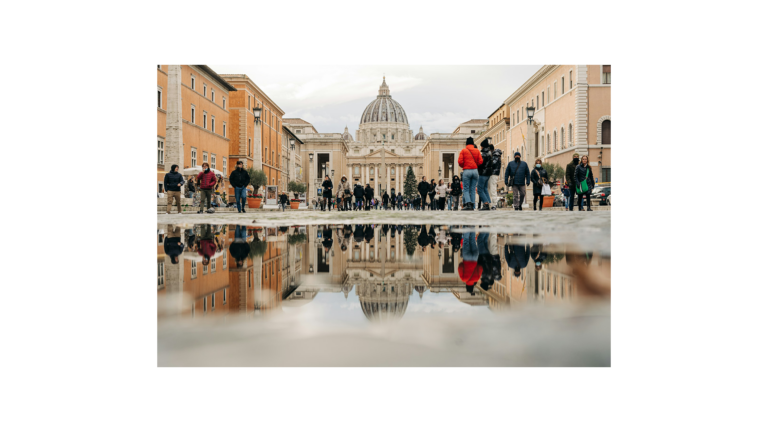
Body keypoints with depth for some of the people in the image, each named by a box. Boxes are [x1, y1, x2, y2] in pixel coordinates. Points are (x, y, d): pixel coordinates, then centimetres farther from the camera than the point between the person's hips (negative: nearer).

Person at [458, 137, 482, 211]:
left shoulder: (463, 151, 2)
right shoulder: (477, 151, 8)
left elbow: (460, 161, -7)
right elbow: (480, 161, 0)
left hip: (466, 171, -2)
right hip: (475, 171, 2)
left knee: (466, 189, 1)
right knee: (472, 189, 7)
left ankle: (468, 204, -16)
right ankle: (472, 206, 4)